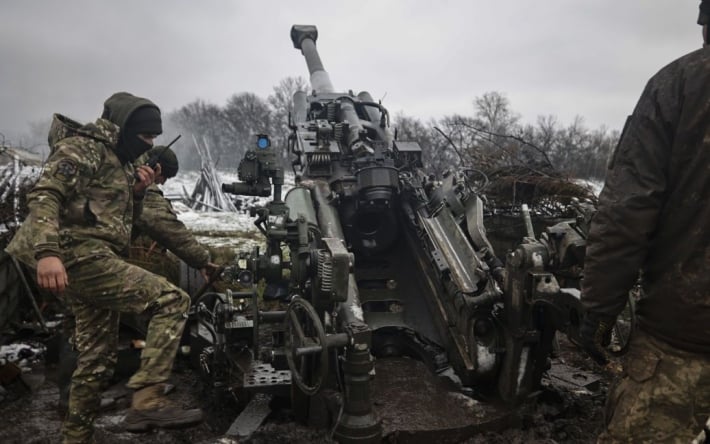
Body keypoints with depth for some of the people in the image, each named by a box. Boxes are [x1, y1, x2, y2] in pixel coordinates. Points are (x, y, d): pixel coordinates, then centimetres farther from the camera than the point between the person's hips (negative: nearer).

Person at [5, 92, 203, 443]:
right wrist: (46, 252, -33)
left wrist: (137, 191, 8)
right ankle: (147, 401, -23)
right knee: (171, 300, -19)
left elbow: (120, 220, 25)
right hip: (80, 255, -10)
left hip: (91, 260, 10)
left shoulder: (118, 161, 24)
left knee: (97, 358, 14)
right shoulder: (83, 149, -4)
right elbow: (44, 196, -19)